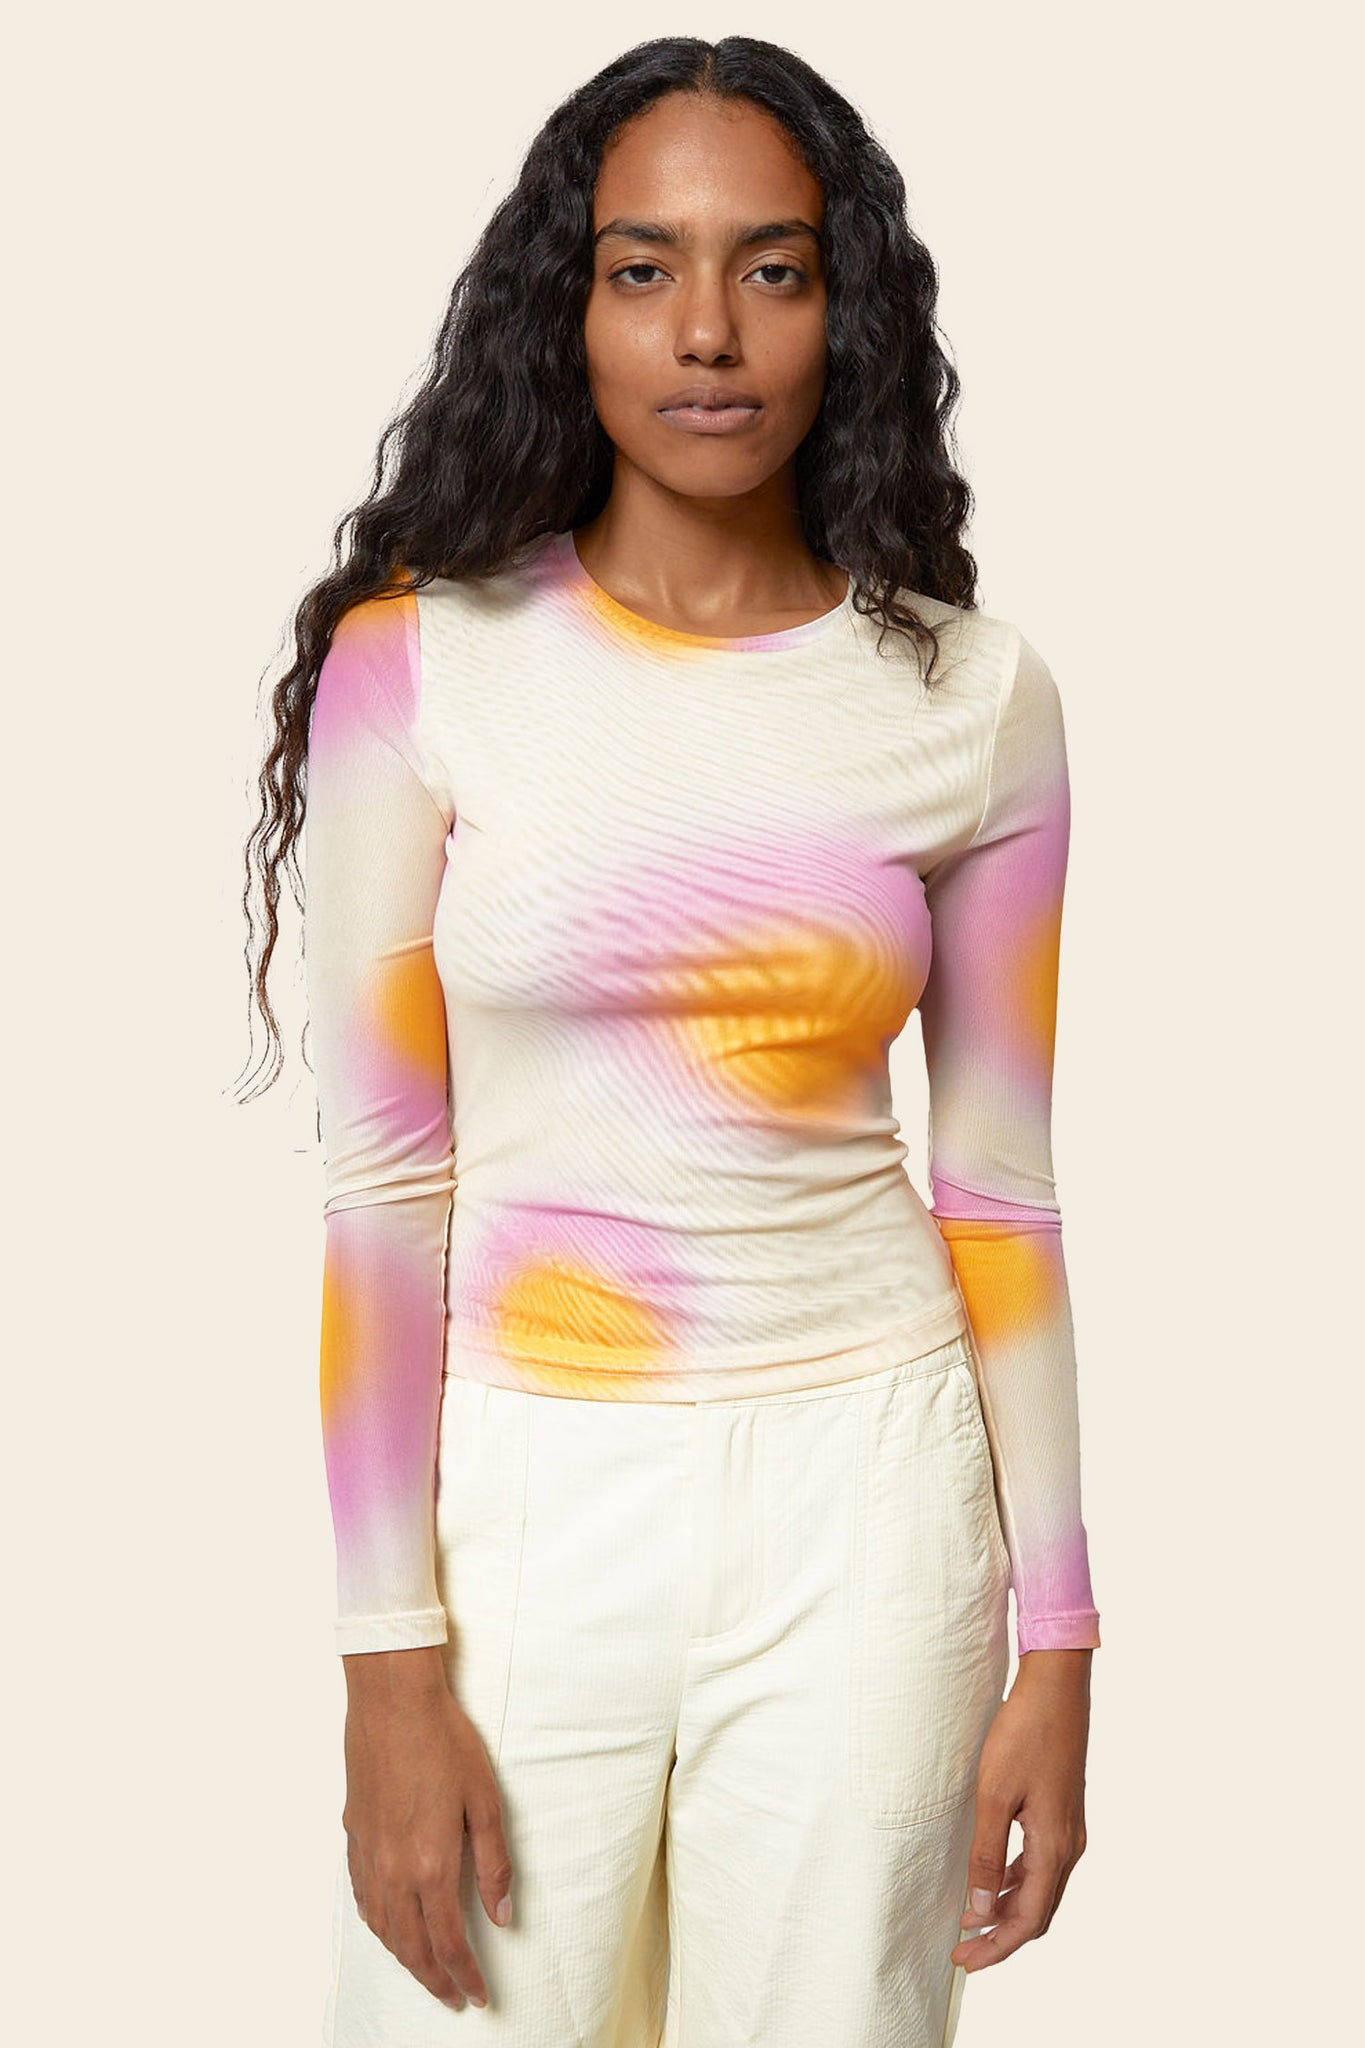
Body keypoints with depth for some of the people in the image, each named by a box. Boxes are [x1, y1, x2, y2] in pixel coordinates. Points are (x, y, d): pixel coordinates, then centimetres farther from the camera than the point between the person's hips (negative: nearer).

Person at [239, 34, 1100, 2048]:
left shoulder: (974, 693, 0)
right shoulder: (418, 657, -6)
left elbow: (1000, 1188, 4)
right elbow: (381, 1182, -7)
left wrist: (1056, 1647, 4)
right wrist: (392, 1673, -9)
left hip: (863, 1499, 2)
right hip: (518, 1489, -1)